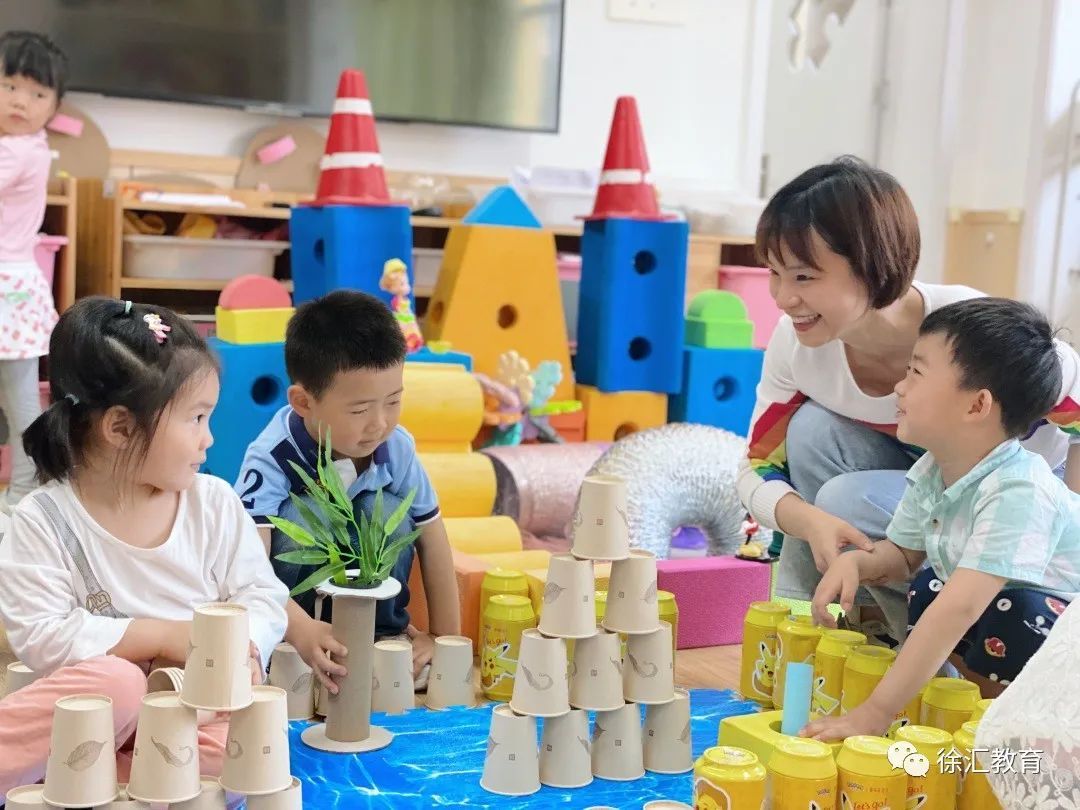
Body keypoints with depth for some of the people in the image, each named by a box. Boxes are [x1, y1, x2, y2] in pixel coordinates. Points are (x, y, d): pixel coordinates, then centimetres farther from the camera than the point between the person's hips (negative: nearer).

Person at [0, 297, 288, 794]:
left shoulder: (215, 503, 3)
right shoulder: (43, 521, -7)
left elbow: (262, 598, 4)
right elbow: (41, 638, -14)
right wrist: (160, 636, -20)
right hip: (97, 715, -3)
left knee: (231, 749, -31)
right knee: (114, 682, -37)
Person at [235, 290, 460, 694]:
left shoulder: (396, 448, -20)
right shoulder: (271, 458, -31)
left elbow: (431, 536, -9)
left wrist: (445, 636, -8)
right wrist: (301, 631, -58)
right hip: (293, 600, -3)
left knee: (388, 513, -26)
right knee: (301, 516, -33)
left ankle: (386, 633, -4)